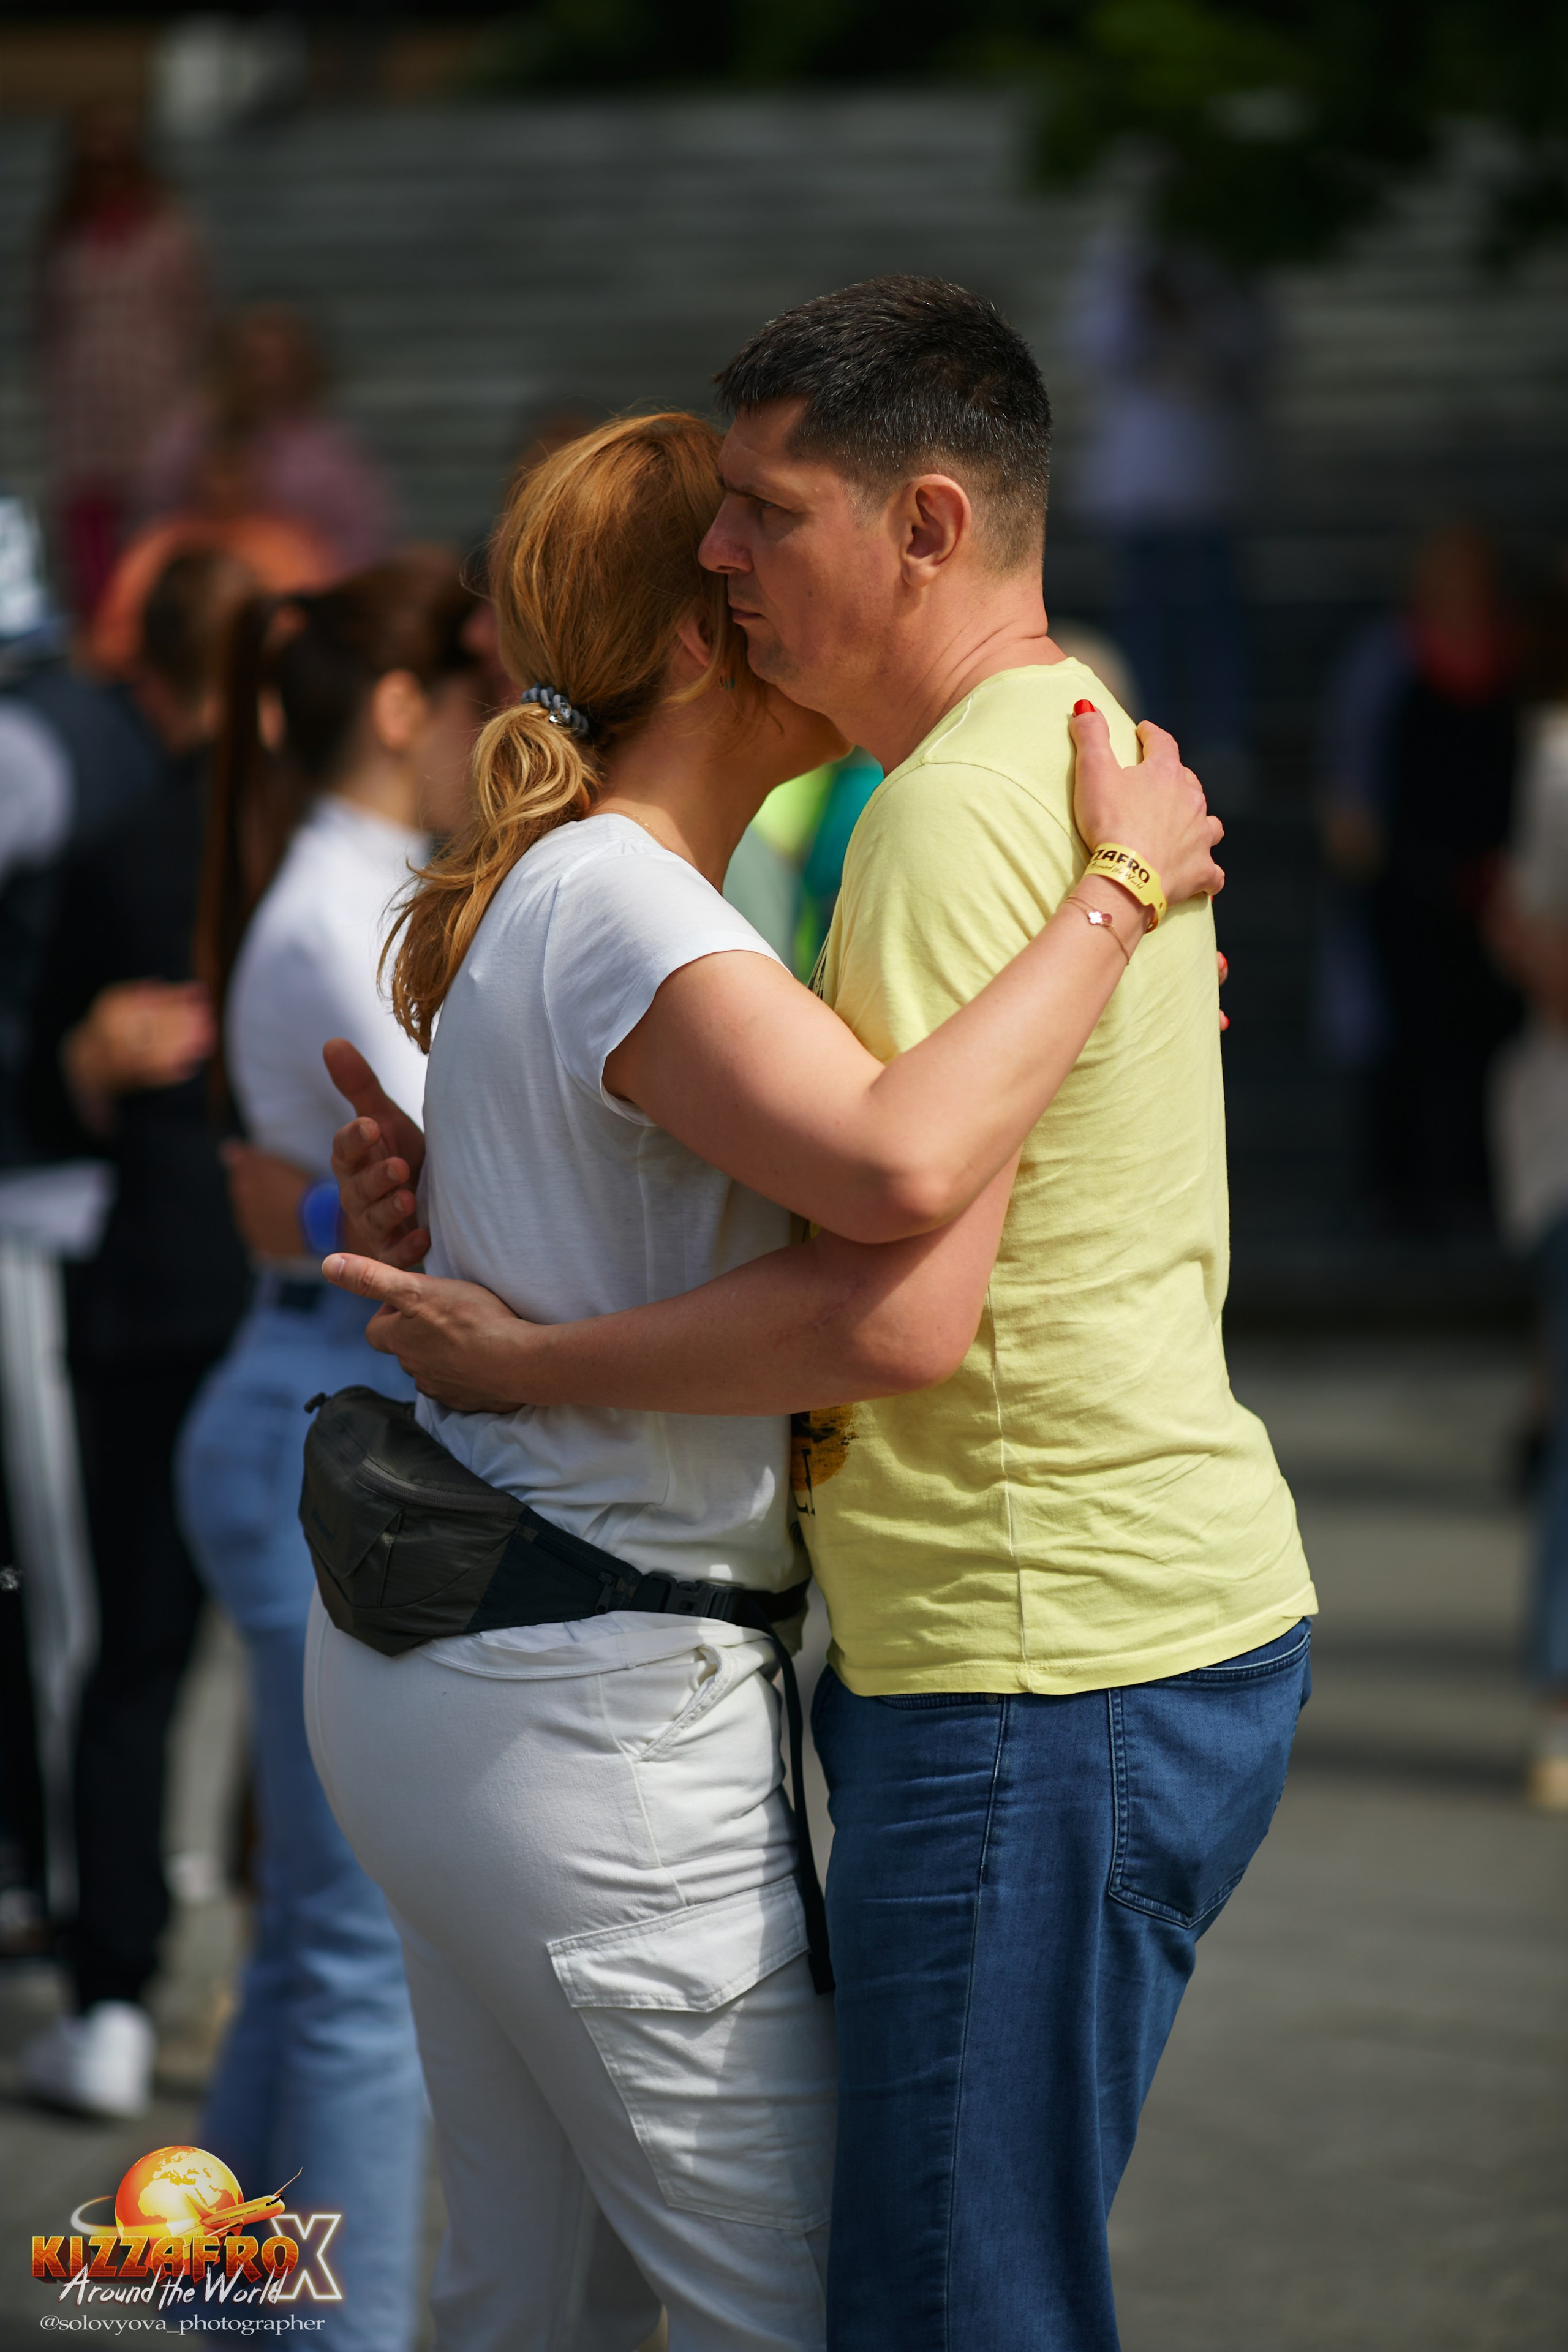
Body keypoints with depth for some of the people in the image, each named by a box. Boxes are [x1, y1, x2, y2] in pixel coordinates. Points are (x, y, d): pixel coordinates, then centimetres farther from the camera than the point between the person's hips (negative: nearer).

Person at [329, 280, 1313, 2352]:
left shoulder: (964, 812, -17)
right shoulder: (1084, 747, 17)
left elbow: (900, 1312, -24)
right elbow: (858, 1186, 21)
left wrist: (527, 1364, -12)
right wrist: (474, 1181, 10)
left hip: (1050, 1672, -11)